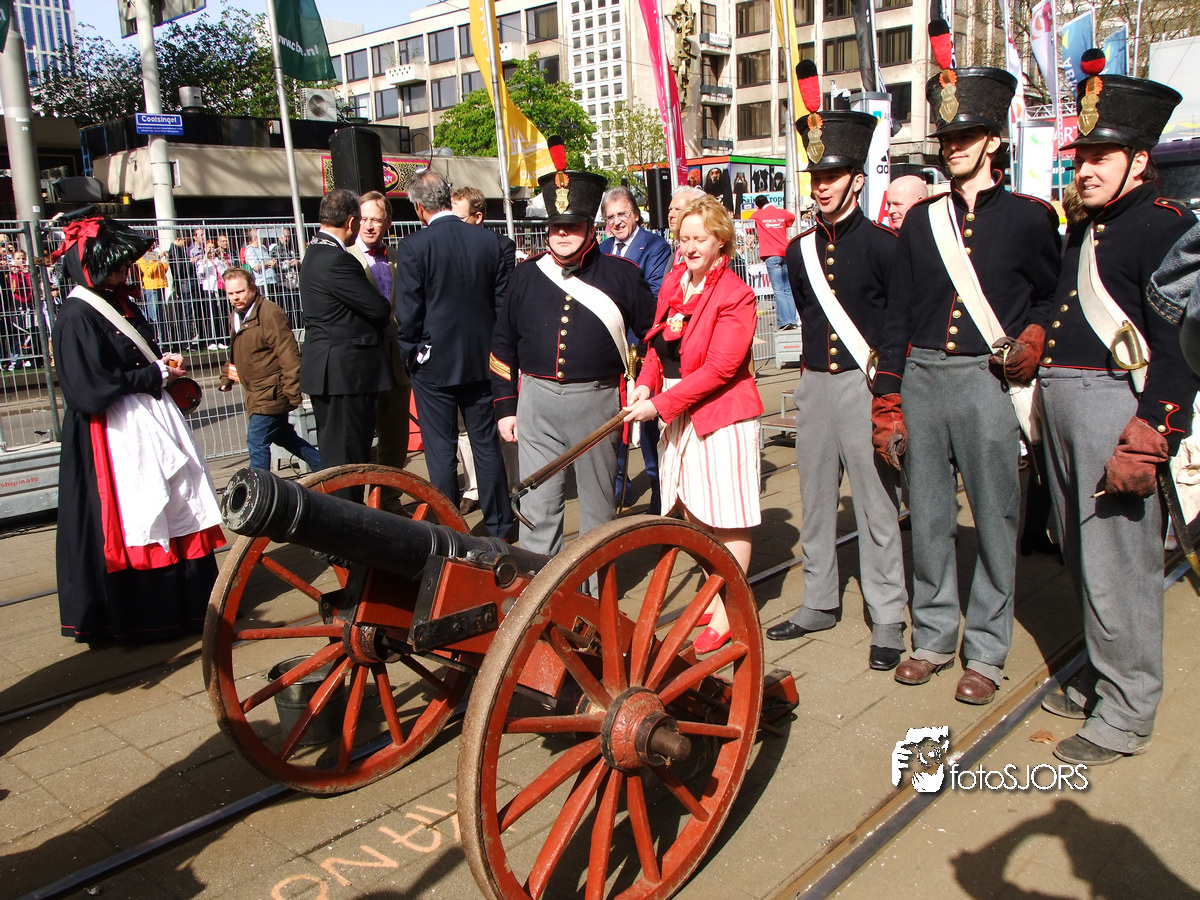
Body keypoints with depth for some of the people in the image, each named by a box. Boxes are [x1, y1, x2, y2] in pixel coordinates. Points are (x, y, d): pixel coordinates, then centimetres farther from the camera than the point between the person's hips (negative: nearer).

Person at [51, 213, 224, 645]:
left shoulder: (120, 304, 13)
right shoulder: (76, 317, -14)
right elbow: (91, 391, -20)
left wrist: (165, 368, 3)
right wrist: (157, 375, -12)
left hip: (152, 422, 9)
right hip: (115, 436, -8)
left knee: (175, 510, 11)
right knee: (131, 524, -1)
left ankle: (188, 603, 23)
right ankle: (128, 620, 14)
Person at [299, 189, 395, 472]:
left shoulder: (315, 252, 14)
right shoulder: (337, 260, -19)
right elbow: (380, 309, -17)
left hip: (326, 370, 10)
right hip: (347, 370, -10)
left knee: (332, 454, 18)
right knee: (348, 459, -4)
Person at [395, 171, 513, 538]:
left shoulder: (413, 248, -13)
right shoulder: (490, 241, -1)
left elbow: (407, 314, -11)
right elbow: (503, 302, 4)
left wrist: (410, 353, 5)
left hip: (434, 362, -4)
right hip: (481, 359, 4)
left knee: (441, 452, 6)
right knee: (487, 445, 13)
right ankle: (499, 525, 22)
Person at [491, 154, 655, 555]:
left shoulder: (621, 275, 1)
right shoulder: (526, 275, 7)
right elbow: (503, 344, 12)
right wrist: (505, 407, 9)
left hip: (597, 402, -1)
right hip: (537, 404, 2)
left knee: (598, 503, 11)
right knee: (537, 504, 3)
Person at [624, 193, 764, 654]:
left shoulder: (736, 295, -14)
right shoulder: (673, 280, 8)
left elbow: (719, 369, -19)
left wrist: (661, 404, -21)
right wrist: (646, 383, -7)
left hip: (722, 414, -7)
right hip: (677, 412, 8)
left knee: (727, 517, 1)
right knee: (693, 512, 16)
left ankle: (728, 612, 12)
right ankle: (713, 593, 32)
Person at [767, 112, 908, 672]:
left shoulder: (881, 244, -5)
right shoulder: (799, 252, 10)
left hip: (865, 385, -5)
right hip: (814, 385, 6)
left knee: (876, 503, 0)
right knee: (815, 500, 12)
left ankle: (887, 620, 10)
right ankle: (820, 603, 26)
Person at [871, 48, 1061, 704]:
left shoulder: (1028, 217, 2)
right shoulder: (922, 219, 10)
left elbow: (1056, 297, 14)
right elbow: (896, 312, 9)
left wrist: (1034, 339, -5)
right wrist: (886, 400, 5)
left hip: (986, 382, -3)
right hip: (921, 379, 3)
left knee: (994, 519, 3)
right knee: (928, 517, 9)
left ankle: (986, 651, 16)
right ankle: (933, 638, 23)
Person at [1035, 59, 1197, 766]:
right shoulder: (1085, 230, 17)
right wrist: (1037, 335, 10)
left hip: (1116, 407, -9)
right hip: (1061, 402, 9)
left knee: (1118, 564, -2)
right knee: (1084, 556, 18)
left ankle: (1126, 716, 12)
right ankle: (1100, 678, 35)